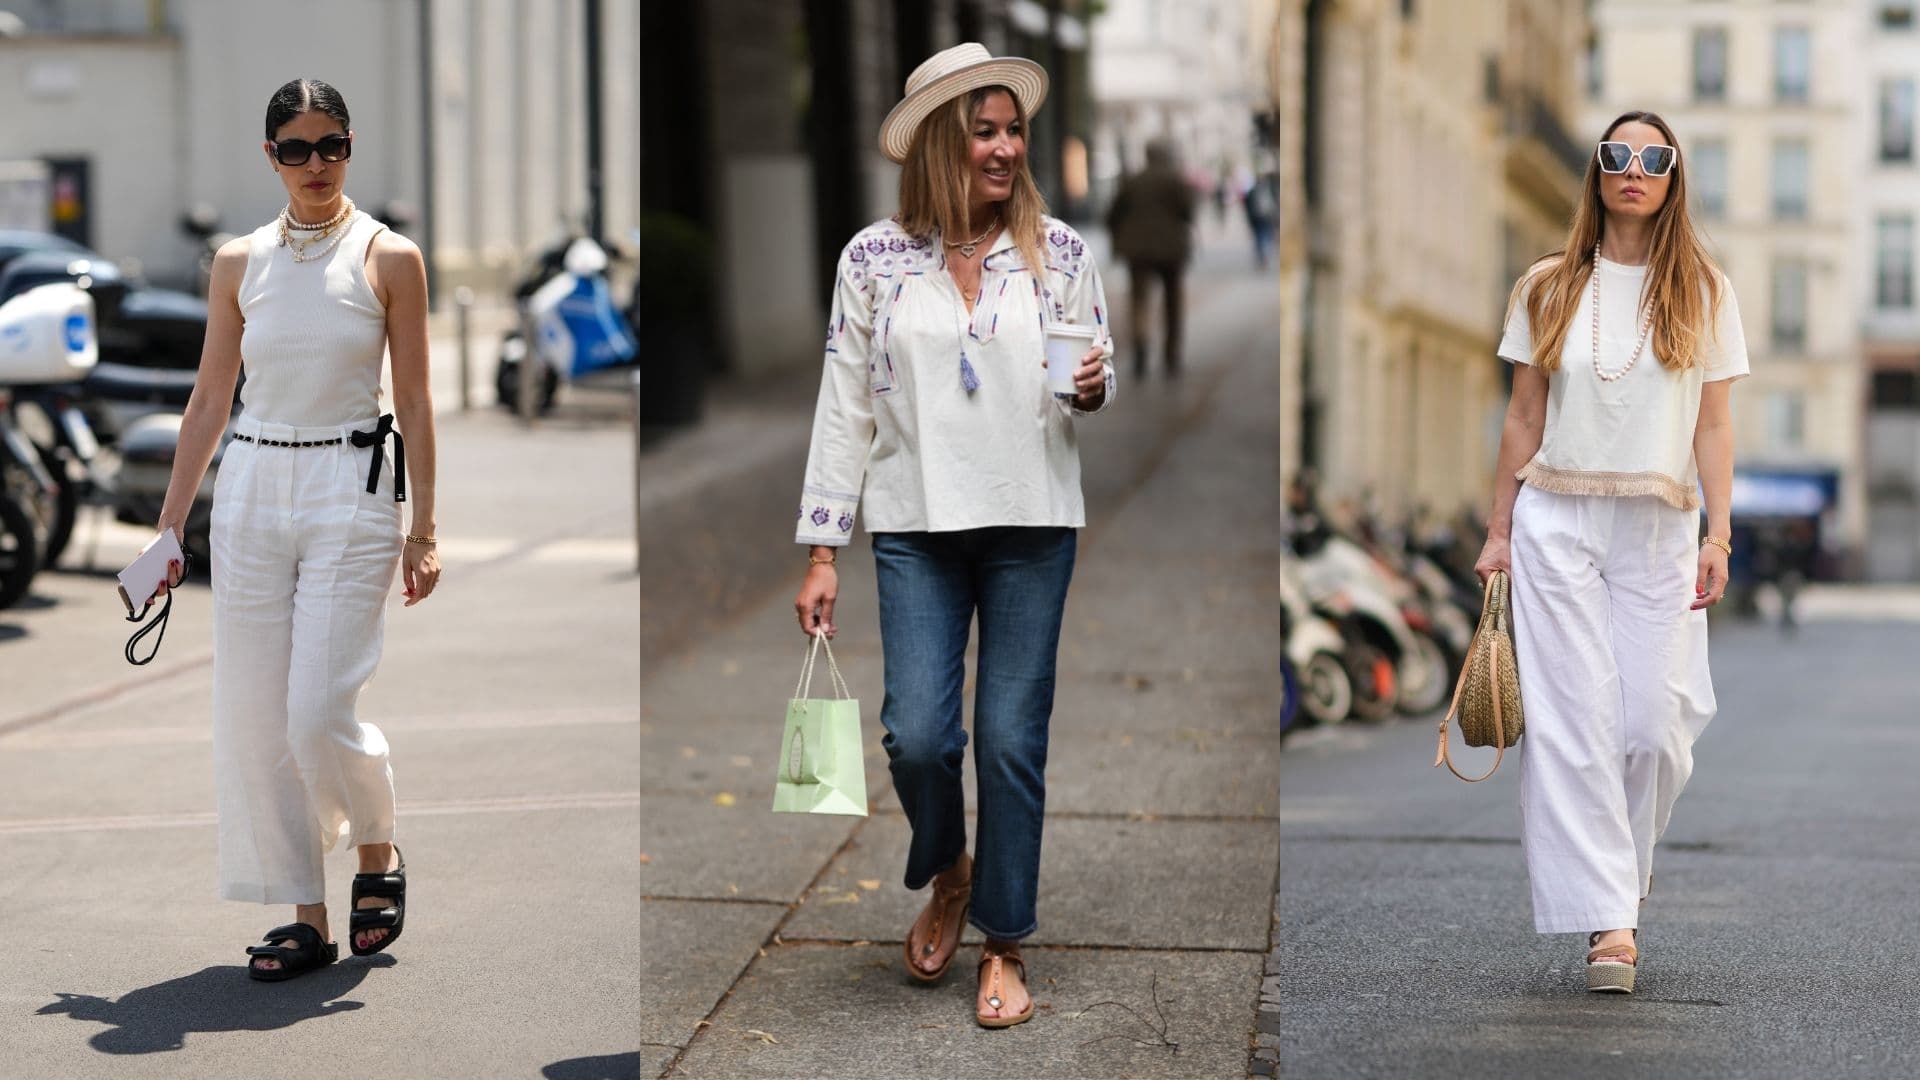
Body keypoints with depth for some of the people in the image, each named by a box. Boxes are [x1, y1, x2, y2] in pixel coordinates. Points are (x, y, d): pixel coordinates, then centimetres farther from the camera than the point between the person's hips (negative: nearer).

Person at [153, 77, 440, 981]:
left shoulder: (389, 258, -1)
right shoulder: (240, 263, 7)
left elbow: (414, 401, -1)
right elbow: (209, 399, 9)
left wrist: (422, 529, -5)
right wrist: (168, 526, 6)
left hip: (350, 492, -4)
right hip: (251, 491, 4)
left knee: (320, 710, -12)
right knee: (253, 714, 1)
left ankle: (379, 850, 18)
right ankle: (304, 916, 11)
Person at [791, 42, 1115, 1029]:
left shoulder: (1058, 250, 1)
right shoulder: (874, 258, 0)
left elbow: (1101, 378, 11)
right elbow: (844, 408, 1)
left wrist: (1091, 390, -14)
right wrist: (821, 551, -2)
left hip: (1032, 526, 0)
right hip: (917, 528, 0)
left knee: (1012, 738, 1)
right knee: (917, 733, -6)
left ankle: (1003, 942, 16)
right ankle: (947, 873, 27)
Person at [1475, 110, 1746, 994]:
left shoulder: (1703, 292, 6)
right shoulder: (1548, 289, 7)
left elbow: (1714, 425, 4)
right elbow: (1523, 416, 9)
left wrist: (1718, 533, -4)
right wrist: (1499, 531, 6)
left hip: (1659, 530, 0)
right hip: (1557, 523, 0)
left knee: (1656, 724, -4)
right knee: (1574, 722, -7)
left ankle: (1622, 865, 22)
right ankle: (1609, 920, -6)